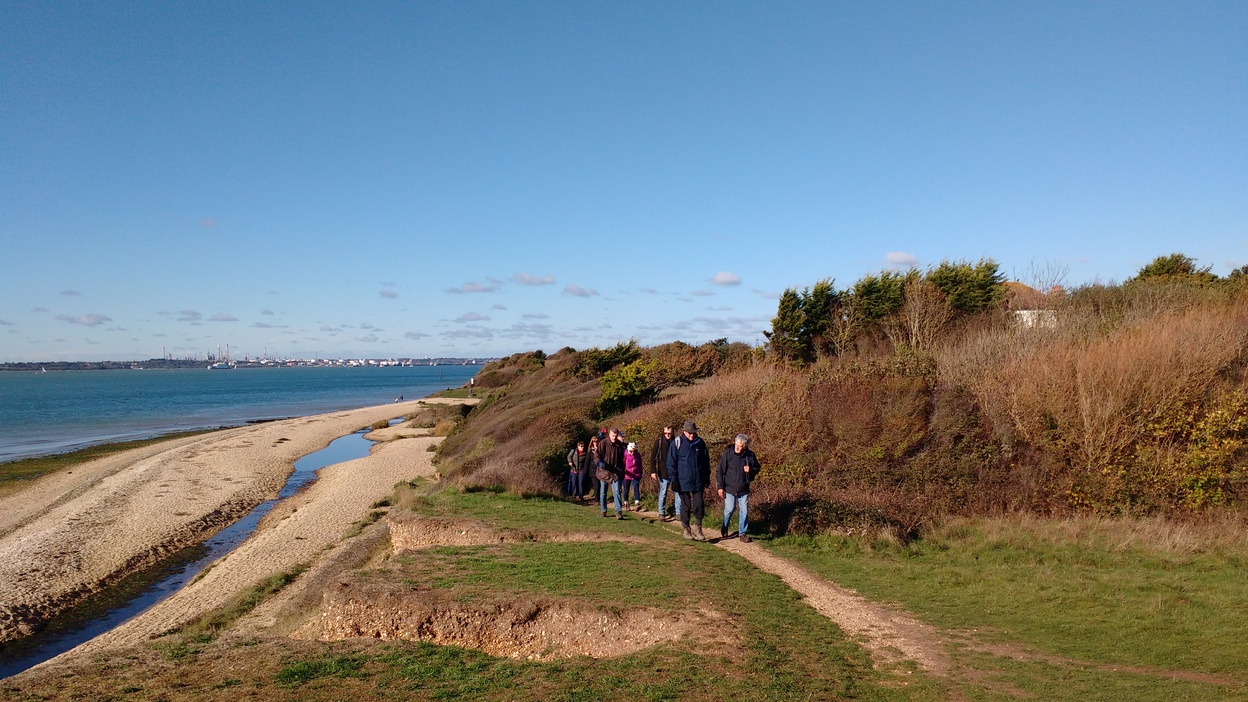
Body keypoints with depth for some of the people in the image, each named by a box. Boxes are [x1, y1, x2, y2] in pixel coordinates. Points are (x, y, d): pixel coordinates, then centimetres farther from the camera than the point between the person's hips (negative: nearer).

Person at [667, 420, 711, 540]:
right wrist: (673, 479, -8)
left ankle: (697, 528, 16)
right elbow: (671, 463, -4)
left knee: (699, 505, 1)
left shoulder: (700, 443, 3)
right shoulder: (677, 443, -7)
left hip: (698, 481, 2)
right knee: (685, 506, 7)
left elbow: (706, 461, 14)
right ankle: (686, 529, 20)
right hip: (683, 481, -2)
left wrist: (707, 476, 13)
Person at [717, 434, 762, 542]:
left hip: (744, 489, 2)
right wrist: (720, 486, -7)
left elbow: (757, 468, 10)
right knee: (729, 510, 2)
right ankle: (724, 530, 27)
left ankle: (743, 533, 18)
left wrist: (750, 470, -13)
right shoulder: (728, 453, -11)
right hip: (729, 488, -2)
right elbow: (720, 471, -6)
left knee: (744, 511, 4)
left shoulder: (750, 455, -5)